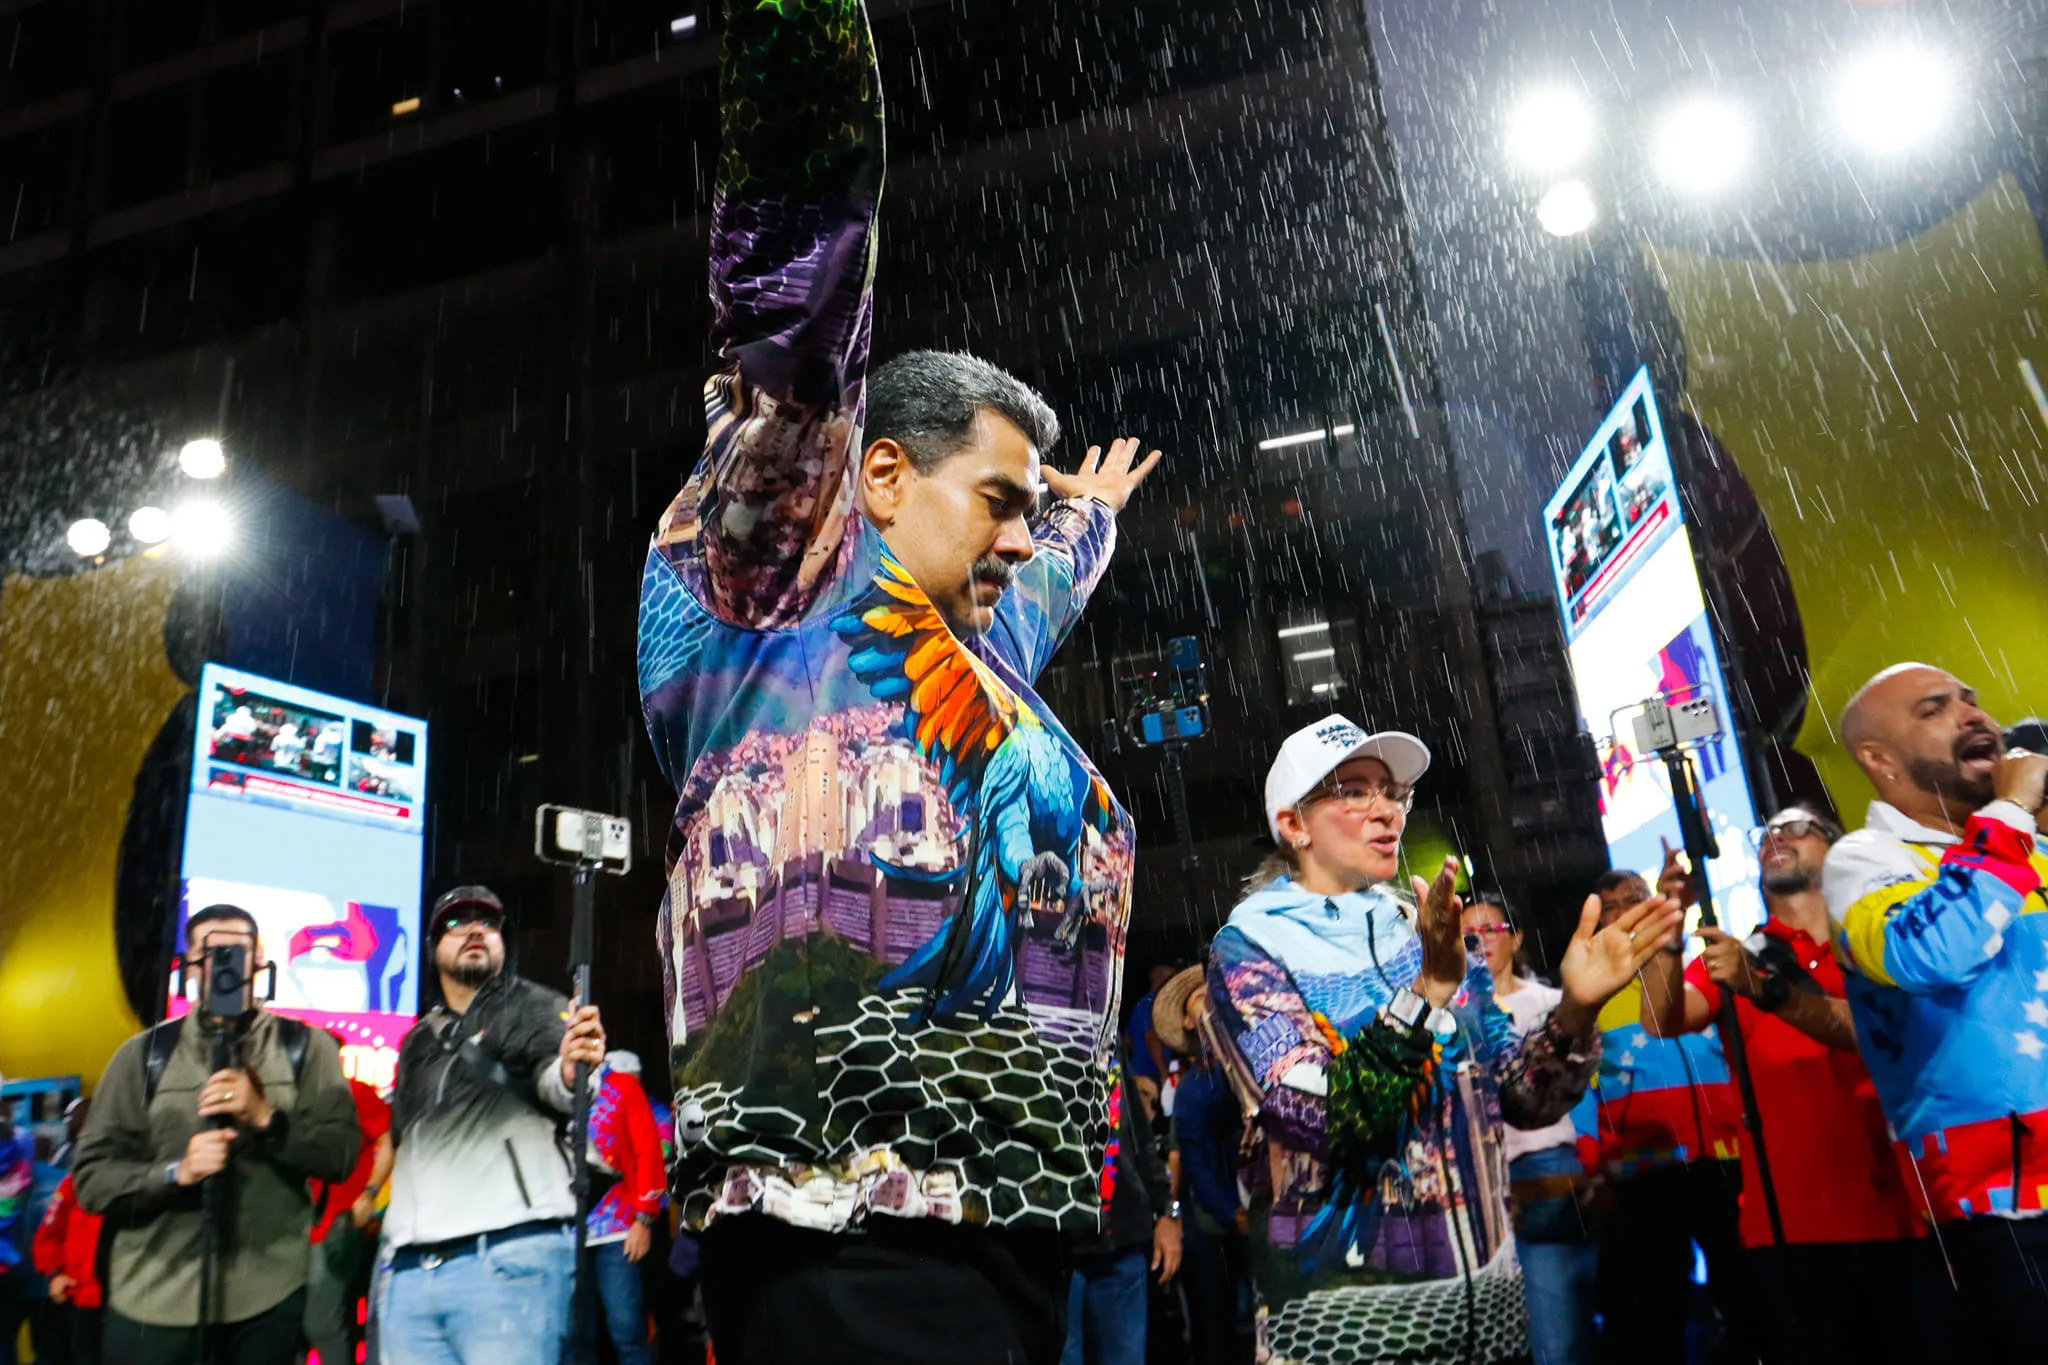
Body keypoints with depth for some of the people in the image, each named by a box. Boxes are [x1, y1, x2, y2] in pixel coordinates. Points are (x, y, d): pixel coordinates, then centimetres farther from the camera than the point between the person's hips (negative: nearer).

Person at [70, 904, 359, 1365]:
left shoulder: (306, 1048, 2)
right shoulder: (144, 1053, 4)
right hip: (152, 1295, 1)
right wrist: (176, 1172, -16)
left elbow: (339, 1155, -5)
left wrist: (265, 1117, -19)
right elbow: (91, 1177, 1)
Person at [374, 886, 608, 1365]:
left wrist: (572, 1068, -38)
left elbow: (553, 1082, -17)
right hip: (406, 1270, 6)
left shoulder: (532, 1007, 4)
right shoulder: (418, 1040, 23)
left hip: (509, 1258, -6)